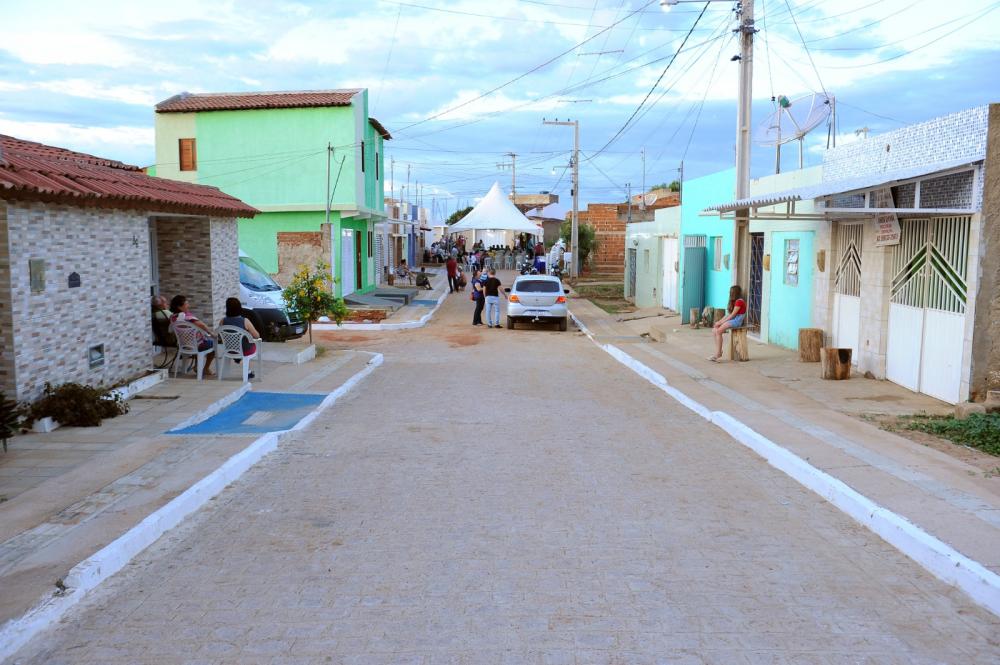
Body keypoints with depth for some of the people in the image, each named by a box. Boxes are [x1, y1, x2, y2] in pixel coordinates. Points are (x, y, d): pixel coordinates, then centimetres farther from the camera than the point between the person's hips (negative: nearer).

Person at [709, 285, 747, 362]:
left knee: (718, 331, -24)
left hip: (736, 321, -10)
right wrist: (720, 321, 3)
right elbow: (729, 314, 15)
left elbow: (733, 314, -15)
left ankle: (718, 354, -21)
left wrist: (721, 322, -13)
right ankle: (719, 351, -11)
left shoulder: (739, 301, -12)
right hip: (732, 319, 10)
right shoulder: (735, 301, 20)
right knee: (714, 330, -8)